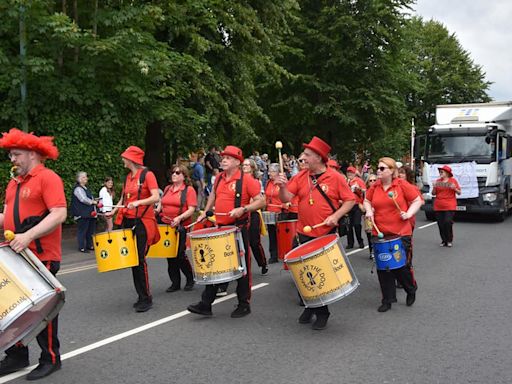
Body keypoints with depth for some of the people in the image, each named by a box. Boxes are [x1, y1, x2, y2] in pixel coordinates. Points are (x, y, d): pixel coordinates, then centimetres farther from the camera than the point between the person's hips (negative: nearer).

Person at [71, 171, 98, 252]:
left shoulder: (86, 188, 21)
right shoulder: (78, 189, -9)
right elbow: (83, 199, -19)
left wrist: (94, 201, 9)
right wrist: (93, 202, -9)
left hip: (90, 213, 10)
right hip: (82, 214, -10)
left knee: (90, 230, 12)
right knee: (82, 230, -5)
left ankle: (89, 245, 21)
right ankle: (82, 247, 0)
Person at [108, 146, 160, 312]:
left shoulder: (147, 175, -7)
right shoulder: (128, 177, 15)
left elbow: (156, 197, -16)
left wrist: (138, 202, -27)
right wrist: (113, 211, 8)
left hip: (143, 223, -7)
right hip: (128, 222, 7)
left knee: (139, 259, -9)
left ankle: (146, 298, 1)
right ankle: (142, 295, 18)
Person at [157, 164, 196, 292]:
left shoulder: (189, 190, -4)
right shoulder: (167, 189, 14)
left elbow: (191, 209, -13)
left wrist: (179, 218, -26)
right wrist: (157, 211, 5)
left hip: (181, 227, -6)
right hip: (166, 226, 6)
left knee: (180, 255, -5)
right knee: (170, 255, 8)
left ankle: (190, 279, 16)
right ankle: (175, 283, 18)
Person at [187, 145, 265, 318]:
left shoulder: (246, 180, -11)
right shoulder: (219, 178, 9)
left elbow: (261, 201, -13)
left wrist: (243, 209, -25)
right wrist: (205, 212, 22)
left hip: (238, 229, -6)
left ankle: (244, 305, 17)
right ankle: (206, 304, 15)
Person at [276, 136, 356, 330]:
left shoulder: (335, 177, -7)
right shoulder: (300, 177, 2)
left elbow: (350, 200, -5)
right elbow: (286, 198, -3)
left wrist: (335, 216, -17)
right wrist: (282, 186, -22)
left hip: (327, 236, -3)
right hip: (304, 235, 3)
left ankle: (322, 312, 22)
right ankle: (310, 306, 31)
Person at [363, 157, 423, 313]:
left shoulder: (402, 185, -7)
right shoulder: (374, 187, 4)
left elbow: (417, 201, -1)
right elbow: (367, 201, 19)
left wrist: (409, 214, -15)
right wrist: (369, 211, -1)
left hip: (401, 234, -4)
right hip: (380, 234, 4)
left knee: (401, 267, 2)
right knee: (383, 268, 5)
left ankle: (411, 291, 32)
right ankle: (388, 300, 18)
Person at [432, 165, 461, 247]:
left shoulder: (453, 180, 4)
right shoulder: (438, 181, 11)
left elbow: (459, 192, 6)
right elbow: (433, 193, 12)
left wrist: (454, 188, -13)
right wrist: (434, 187, -7)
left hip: (449, 206, -3)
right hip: (438, 206, 3)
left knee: (448, 222, -13)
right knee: (440, 224, 1)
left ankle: (449, 240, 1)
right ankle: (443, 240, 11)